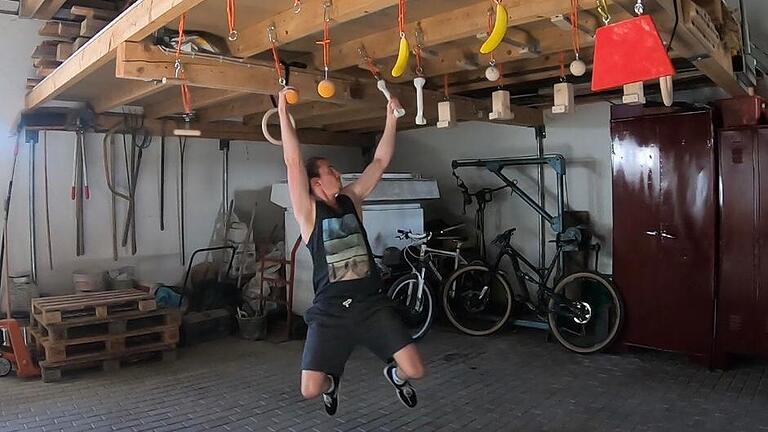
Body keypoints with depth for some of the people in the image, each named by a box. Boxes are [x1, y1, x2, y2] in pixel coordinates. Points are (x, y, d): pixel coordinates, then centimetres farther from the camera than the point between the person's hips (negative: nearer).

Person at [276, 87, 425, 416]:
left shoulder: (352, 199, 11)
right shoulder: (308, 210, -1)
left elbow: (381, 161, 13)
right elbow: (293, 162, -11)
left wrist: (391, 119, 12)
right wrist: (283, 113, -13)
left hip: (372, 303, 3)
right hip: (330, 310, -3)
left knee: (414, 371, -9)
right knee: (310, 389, -7)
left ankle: (395, 375, 30)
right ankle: (332, 382, 32)